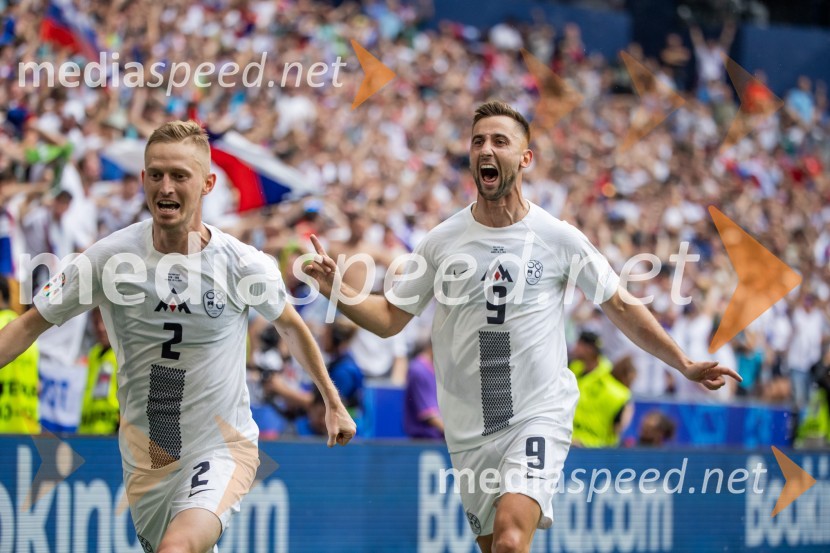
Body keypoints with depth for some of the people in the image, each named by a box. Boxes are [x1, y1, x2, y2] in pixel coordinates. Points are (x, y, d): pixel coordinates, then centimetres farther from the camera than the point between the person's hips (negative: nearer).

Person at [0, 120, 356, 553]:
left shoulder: (244, 265, -11)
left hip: (221, 449, -3)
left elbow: (290, 325, 9)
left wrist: (333, 403, 18)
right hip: (144, 456, 3)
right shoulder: (109, 257, -9)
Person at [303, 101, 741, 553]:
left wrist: (684, 365, 5)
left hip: (539, 417, -3)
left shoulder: (558, 238, -3)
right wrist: (337, 289, -10)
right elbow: (390, 319, 7)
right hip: (469, 429, 3)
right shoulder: (441, 241, 2)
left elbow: (620, 305, 7)